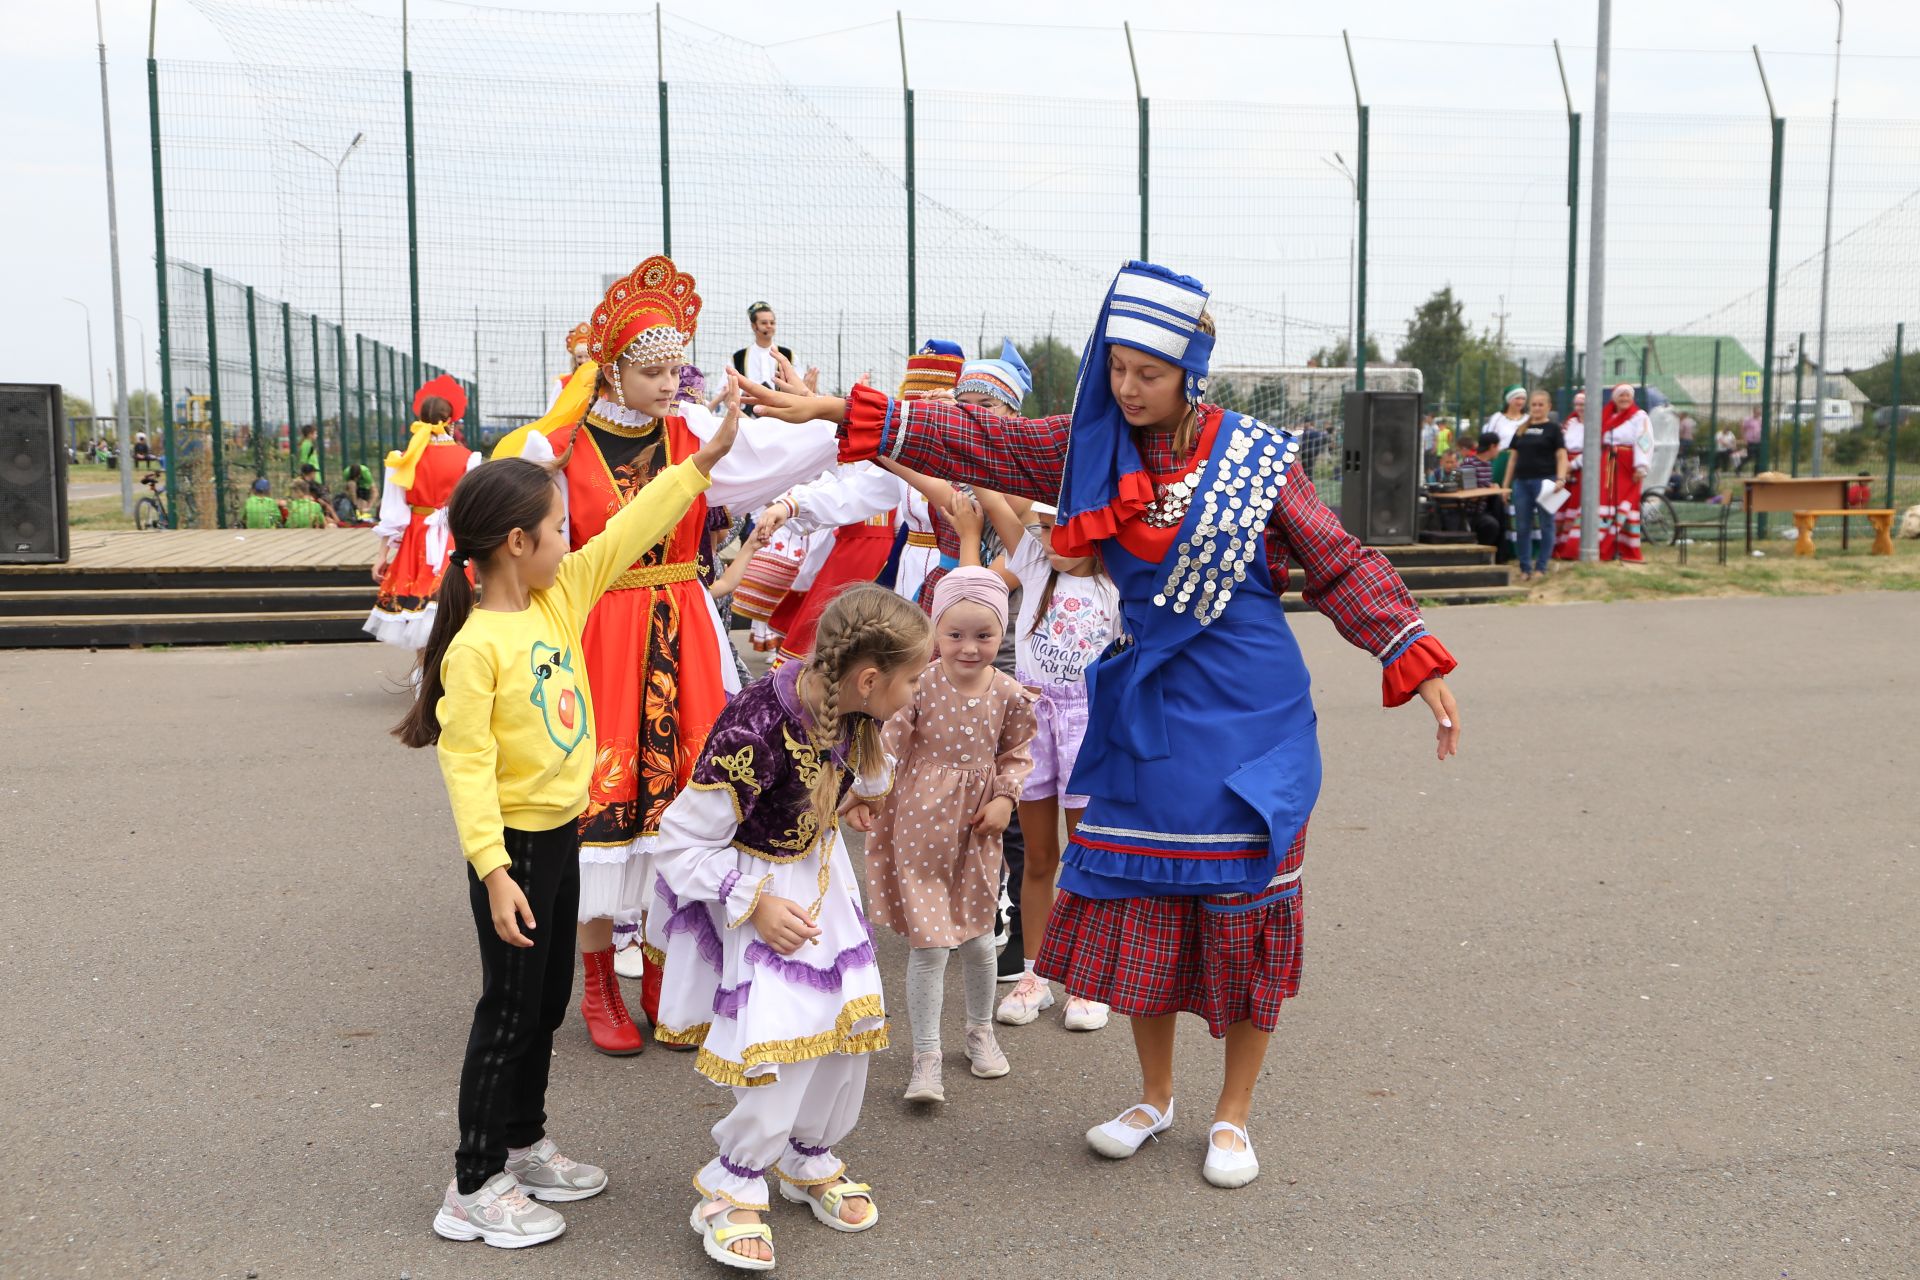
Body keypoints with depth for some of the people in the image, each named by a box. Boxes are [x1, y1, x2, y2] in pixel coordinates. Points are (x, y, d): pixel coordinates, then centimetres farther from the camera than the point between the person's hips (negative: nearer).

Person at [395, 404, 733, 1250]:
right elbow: (466, 765, -24)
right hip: (514, 845, -8)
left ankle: (523, 1145, 36)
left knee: (548, 1000, 19)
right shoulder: (474, 647, -22)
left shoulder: (563, 596, 1)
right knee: (510, 1011, 1)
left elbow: (627, 534, 4)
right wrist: (493, 870, -28)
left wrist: (705, 459, 0)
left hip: (561, 835, 8)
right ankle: (474, 1187, 15)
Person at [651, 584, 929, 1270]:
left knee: (851, 1014, 8)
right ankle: (733, 1189, 8)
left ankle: (809, 1160, 30)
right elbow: (680, 843, -25)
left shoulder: (843, 704, -13)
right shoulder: (756, 735, -35)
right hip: (749, 884, -7)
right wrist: (756, 906, -23)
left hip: (819, 871, 7)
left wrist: (857, 792, 2)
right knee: (781, 1034, -13)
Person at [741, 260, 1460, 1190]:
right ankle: (1154, 1096, 30)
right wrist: (841, 413, -8)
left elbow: (1340, 563, -3)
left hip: (1245, 710, -3)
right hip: (1139, 704, 3)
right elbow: (975, 441, -2)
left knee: (1244, 901, 3)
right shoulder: (1087, 448, 2)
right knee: (1136, 900, 8)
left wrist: (1417, 660, -8)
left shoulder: (1254, 458, -5)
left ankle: (1233, 1114, 22)